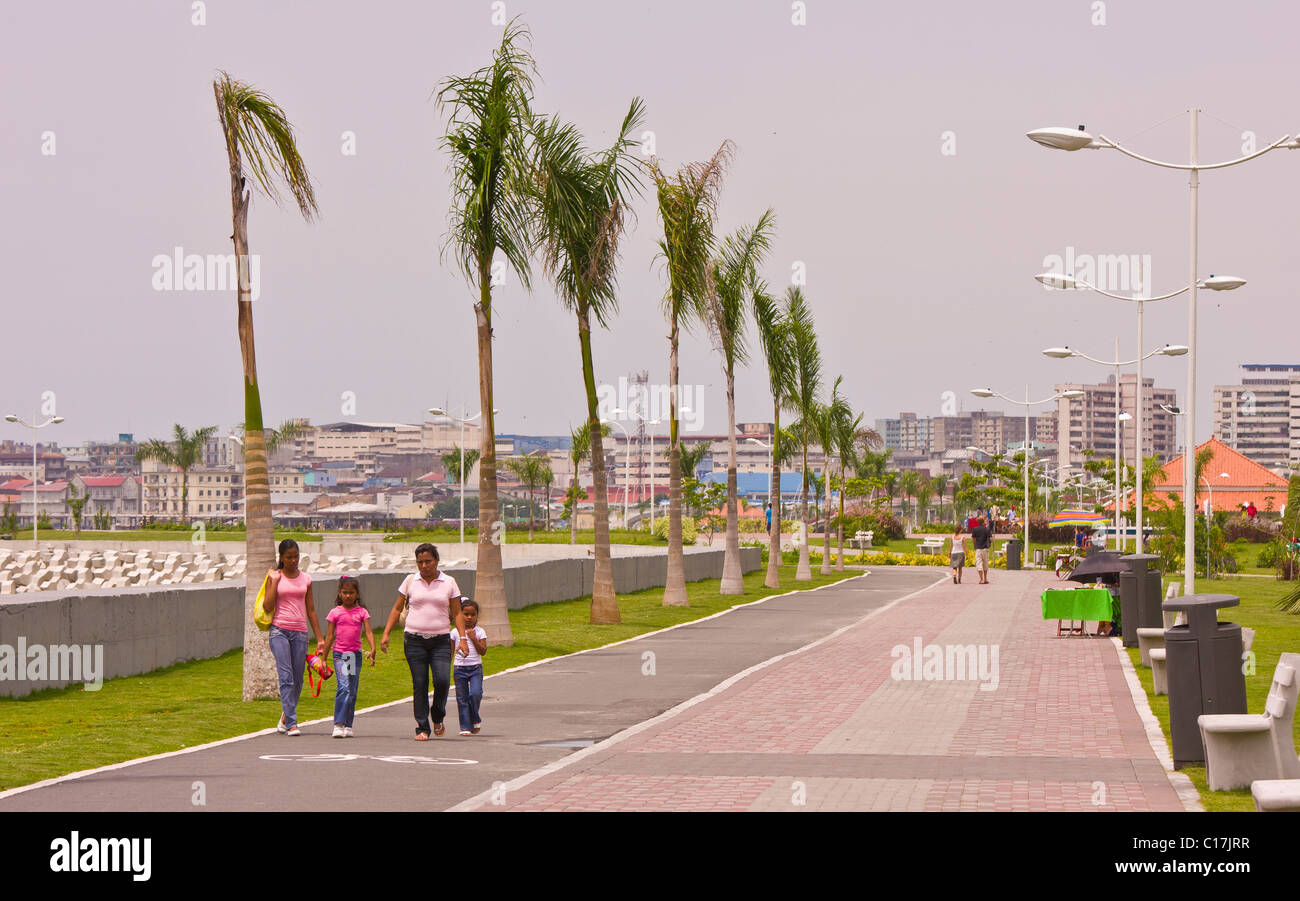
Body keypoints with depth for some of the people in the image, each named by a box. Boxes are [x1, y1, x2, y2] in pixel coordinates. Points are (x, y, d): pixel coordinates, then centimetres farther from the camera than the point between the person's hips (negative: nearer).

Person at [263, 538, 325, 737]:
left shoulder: (305, 579, 11)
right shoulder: (274, 577, 4)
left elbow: (311, 610, 14)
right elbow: (267, 607, -5)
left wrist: (320, 638, 12)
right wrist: (275, 582, -7)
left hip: (300, 632, 3)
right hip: (279, 631, -3)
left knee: (297, 679, 4)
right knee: (286, 677, -13)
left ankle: (285, 717, 25)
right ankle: (291, 724, -15)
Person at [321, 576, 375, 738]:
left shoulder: (362, 612, 5)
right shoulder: (335, 612, 3)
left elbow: (369, 632, -4)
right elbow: (330, 636, 6)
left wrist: (373, 649, -22)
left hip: (355, 654, 2)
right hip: (339, 654, -2)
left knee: (352, 692, 6)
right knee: (343, 687, -18)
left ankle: (348, 726, 15)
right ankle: (338, 724, -20)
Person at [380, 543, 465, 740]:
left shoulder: (449, 583, 5)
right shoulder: (410, 581, 6)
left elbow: (457, 613, 8)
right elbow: (397, 609, 10)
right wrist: (385, 634, 2)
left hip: (440, 640, 0)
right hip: (414, 640, 0)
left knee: (442, 680, -15)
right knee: (419, 684, -3)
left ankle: (438, 718, 11)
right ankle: (422, 728, 4)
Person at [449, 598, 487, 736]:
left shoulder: (479, 632, 2)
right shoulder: (455, 632, 4)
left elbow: (483, 651, -5)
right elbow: (450, 652, 9)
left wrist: (473, 638, -14)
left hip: (475, 668, -1)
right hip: (460, 668, 1)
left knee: (475, 693, -17)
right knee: (462, 698, -1)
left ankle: (475, 720, 8)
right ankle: (466, 727, 6)